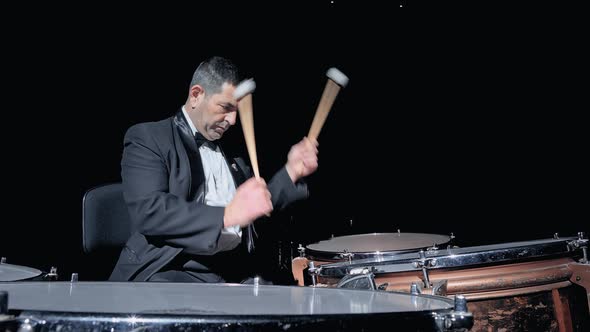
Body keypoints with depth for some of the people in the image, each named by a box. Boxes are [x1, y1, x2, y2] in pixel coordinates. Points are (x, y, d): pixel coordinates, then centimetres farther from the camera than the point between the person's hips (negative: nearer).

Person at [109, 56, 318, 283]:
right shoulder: (148, 138, -2)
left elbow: (257, 207, 24)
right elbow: (147, 211, -18)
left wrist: (292, 171, 8)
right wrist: (226, 215, -28)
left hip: (236, 272, 6)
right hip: (170, 272, -6)